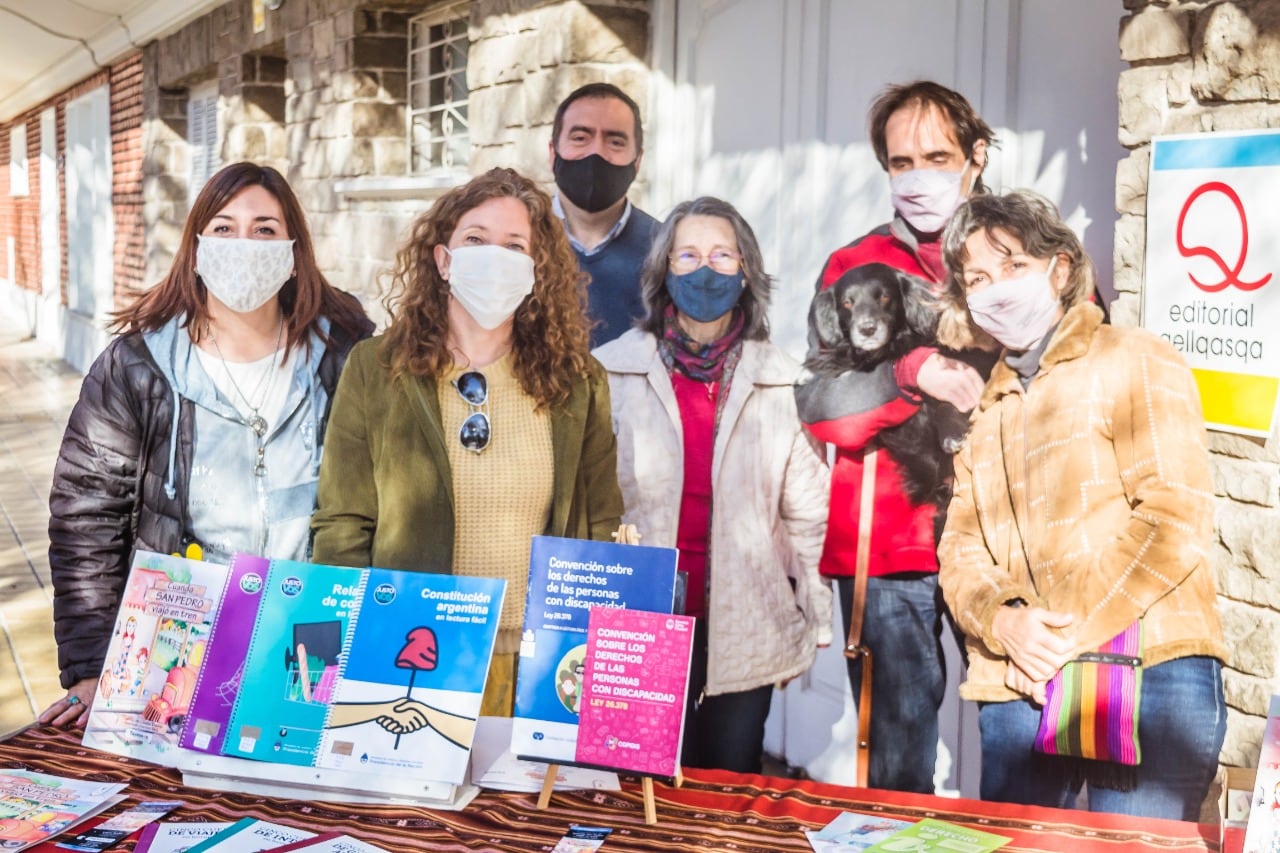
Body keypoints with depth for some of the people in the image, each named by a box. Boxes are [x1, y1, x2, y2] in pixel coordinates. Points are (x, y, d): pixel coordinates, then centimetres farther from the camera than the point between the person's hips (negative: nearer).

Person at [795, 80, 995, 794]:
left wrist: (977, 348, -9)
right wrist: (913, 372, -17)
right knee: (900, 754, 2)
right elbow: (821, 410, -2)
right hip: (891, 548, 0)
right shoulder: (856, 267, 10)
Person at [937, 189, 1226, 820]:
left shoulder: (1133, 362, 2)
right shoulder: (984, 408, 20)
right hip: (1017, 685, 5)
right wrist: (1002, 619, -9)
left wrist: (1077, 631, -14)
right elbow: (959, 545, 12)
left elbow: (1178, 516, -9)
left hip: (1148, 673, -5)